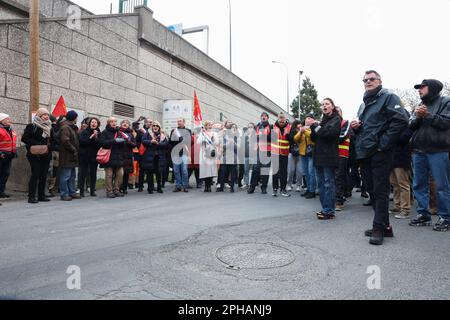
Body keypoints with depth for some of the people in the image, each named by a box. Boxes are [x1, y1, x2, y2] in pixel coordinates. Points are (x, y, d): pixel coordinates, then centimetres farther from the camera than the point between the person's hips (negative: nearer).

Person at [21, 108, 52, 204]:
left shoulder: (49, 128, 16)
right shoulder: (32, 126, -2)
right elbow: (24, 138, -9)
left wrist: (49, 145, 0)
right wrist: (37, 144, -17)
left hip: (46, 155, 6)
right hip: (35, 155, -5)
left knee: (44, 175, 5)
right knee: (35, 174, -9)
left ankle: (41, 196, 13)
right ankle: (31, 197, -4)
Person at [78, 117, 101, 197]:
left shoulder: (98, 133, 7)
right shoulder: (84, 132, 1)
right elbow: (82, 141, -14)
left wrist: (96, 137, -17)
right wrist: (91, 137, -16)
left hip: (94, 156, 2)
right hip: (84, 156, -2)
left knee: (93, 174, 6)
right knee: (83, 174, 1)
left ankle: (92, 191, 15)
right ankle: (81, 191, 9)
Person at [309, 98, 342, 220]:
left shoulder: (336, 119, 0)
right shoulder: (322, 120, 20)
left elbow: (328, 132, -18)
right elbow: (314, 138, 13)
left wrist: (314, 125, -11)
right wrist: (313, 126, -4)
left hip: (329, 156, -7)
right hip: (319, 156, 7)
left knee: (328, 183, -6)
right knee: (321, 183, 7)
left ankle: (329, 211, -3)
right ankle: (325, 208, 14)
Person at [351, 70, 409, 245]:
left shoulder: (388, 97, -2)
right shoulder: (364, 104, 23)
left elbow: (401, 120, -15)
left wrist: (384, 142, -17)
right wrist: (355, 126, 5)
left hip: (379, 153, -8)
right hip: (364, 153, 8)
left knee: (380, 191, -5)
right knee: (372, 191, 10)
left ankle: (379, 228, 3)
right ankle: (384, 226, 20)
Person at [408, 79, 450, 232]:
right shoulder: (420, 106, 20)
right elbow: (411, 127, 11)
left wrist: (427, 115, -9)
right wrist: (418, 117, -6)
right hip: (418, 151, 6)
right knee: (419, 185, 7)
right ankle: (423, 215, 15)